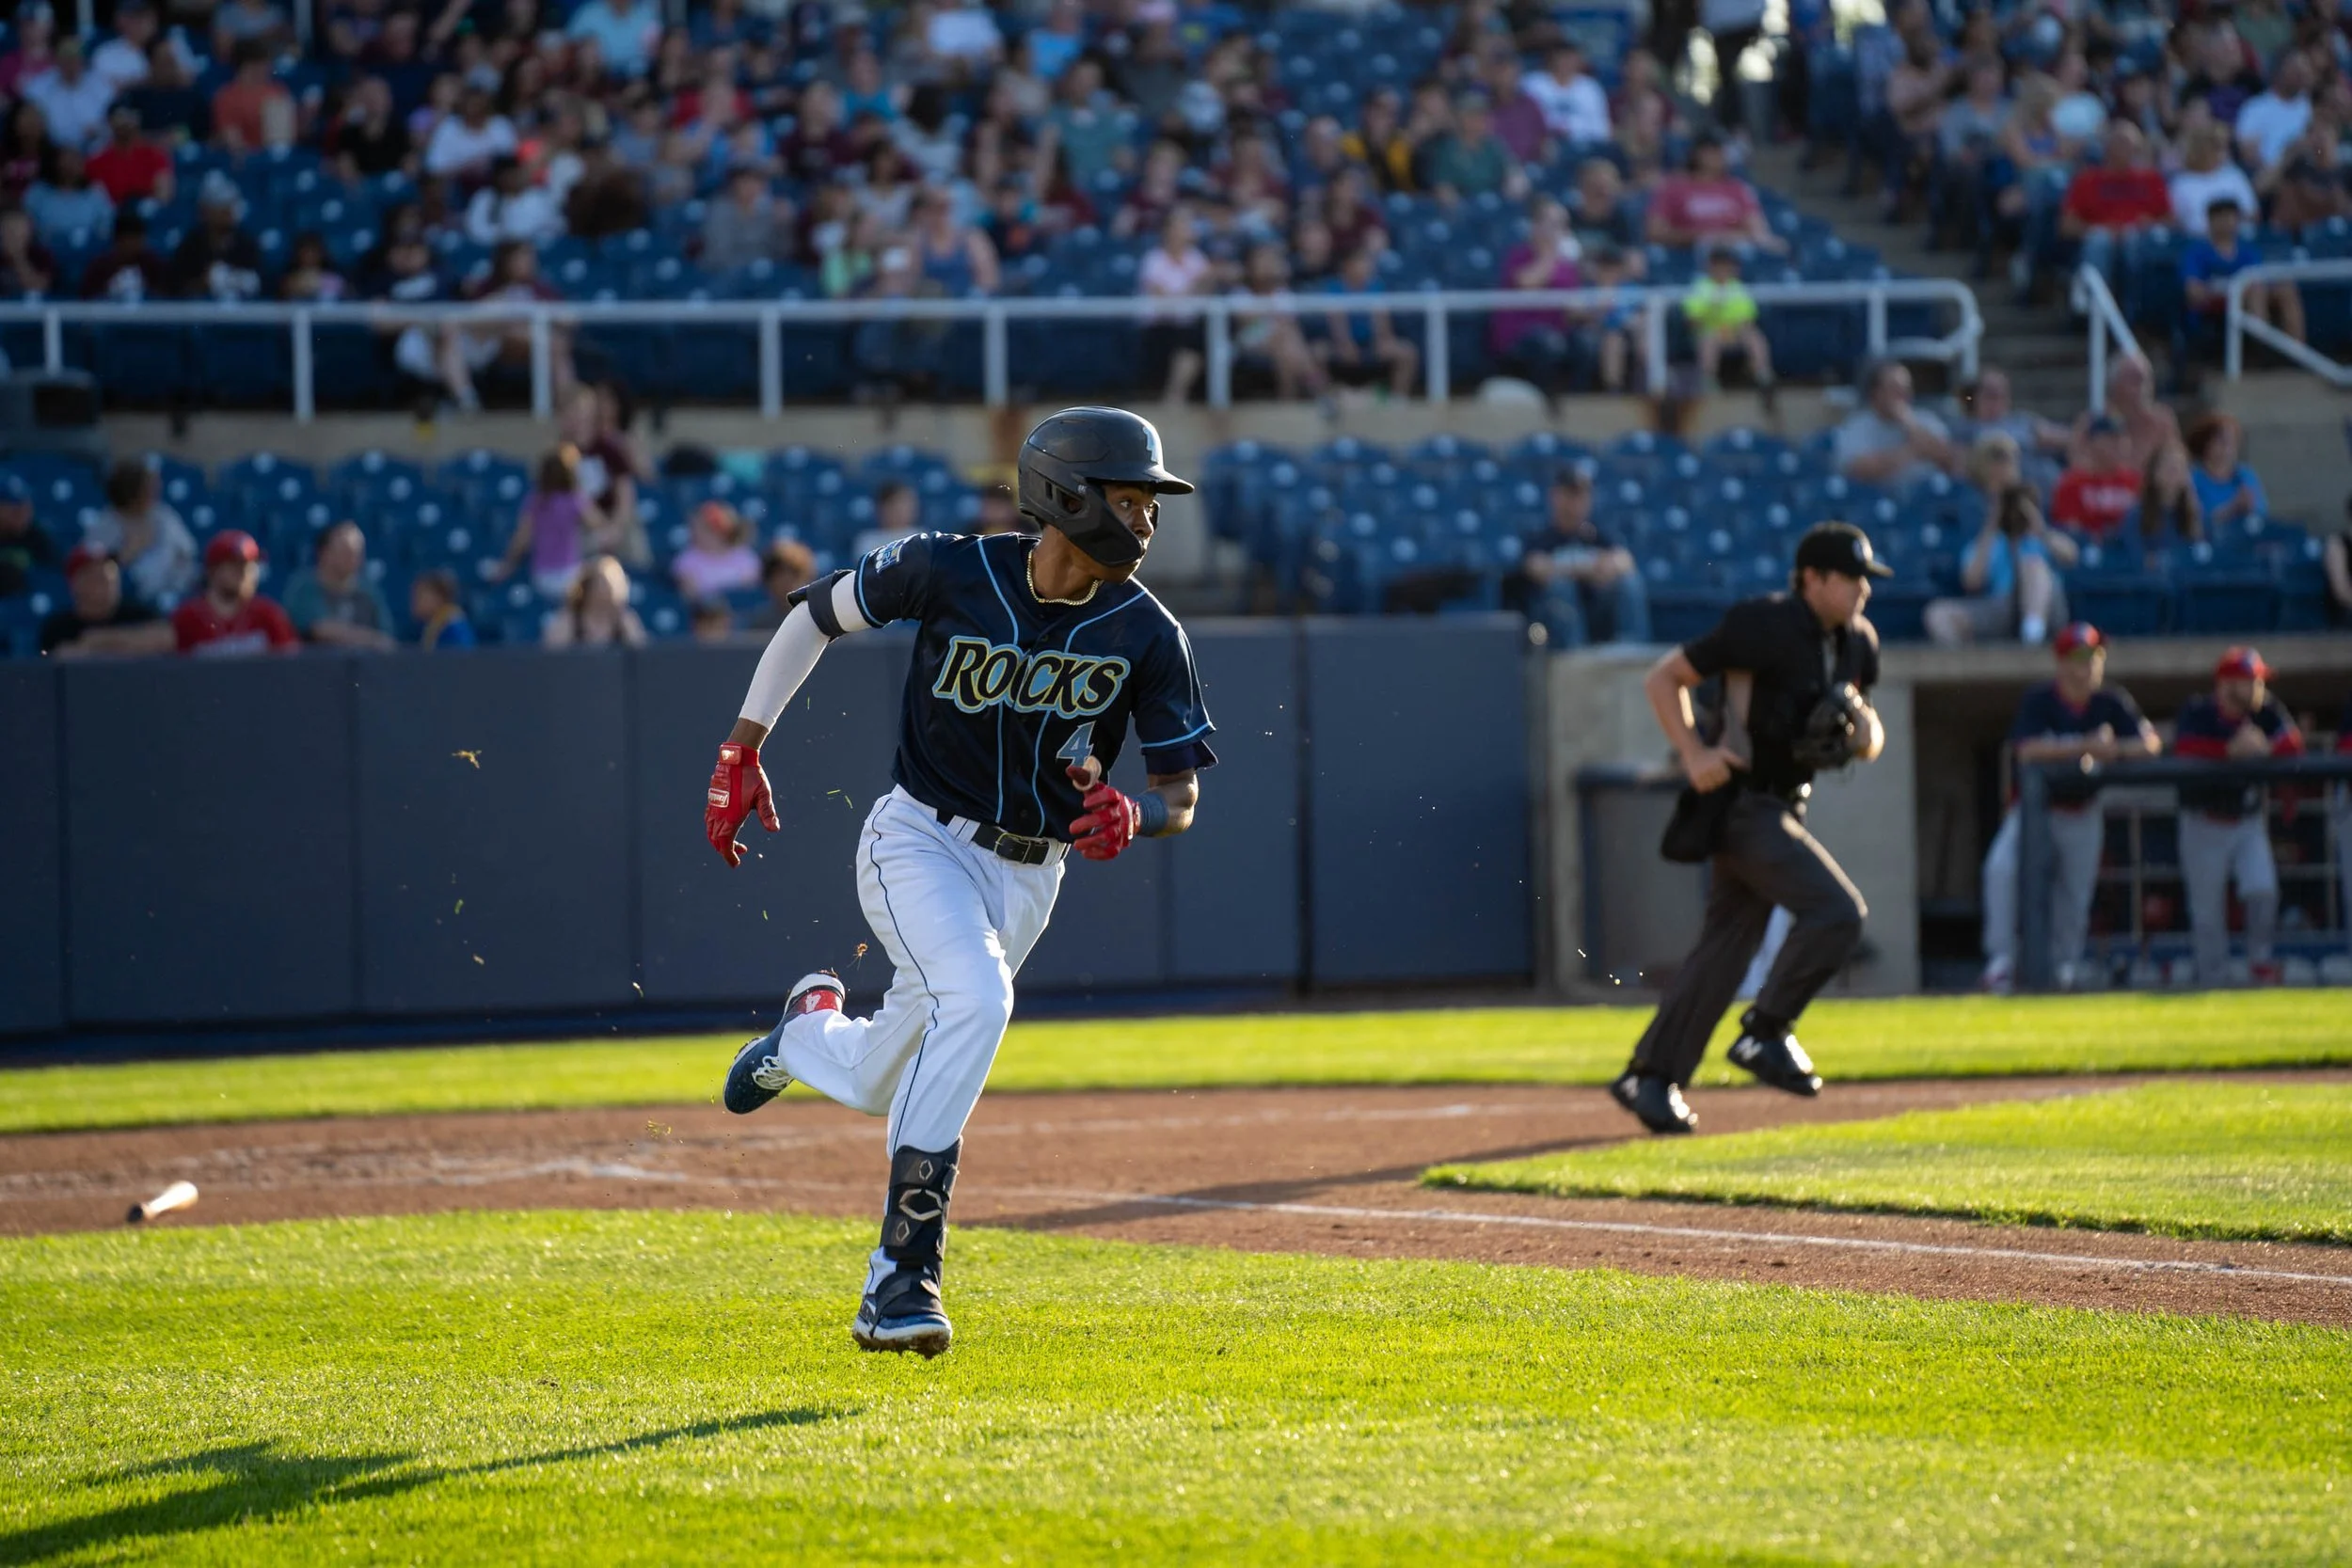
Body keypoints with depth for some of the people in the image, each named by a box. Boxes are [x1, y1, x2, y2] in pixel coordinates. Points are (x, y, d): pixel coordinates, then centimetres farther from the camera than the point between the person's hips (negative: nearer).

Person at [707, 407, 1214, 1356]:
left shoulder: (1146, 635, -11)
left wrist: (1134, 815, -30)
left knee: (883, 1083, 13)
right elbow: (816, 615, -1)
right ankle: (902, 1272, -30)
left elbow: (1181, 796, -6)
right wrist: (741, 753, -3)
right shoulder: (952, 572, -16)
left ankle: (810, 1028, 52)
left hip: (1027, 876, 4)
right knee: (975, 995, -32)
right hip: (920, 841, -4)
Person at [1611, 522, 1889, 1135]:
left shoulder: (1858, 643, 7)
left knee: (1726, 947, 8)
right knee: (1837, 911, -19)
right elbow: (1663, 679, -11)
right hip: (1741, 802, -8)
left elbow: (1871, 746, 16)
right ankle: (1765, 1034, -7)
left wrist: (1863, 729, -8)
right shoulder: (1764, 628, -17)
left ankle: (1650, 1077, 14)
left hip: (1781, 808, 8)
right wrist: (1693, 754, -21)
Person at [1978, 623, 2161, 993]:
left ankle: (2065, 965, 27)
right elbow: (2027, 750, -29)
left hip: (2082, 812, 4)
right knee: (2002, 866, -27)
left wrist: (2113, 749, -29)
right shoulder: (2039, 701, -15)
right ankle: (2001, 956, -23)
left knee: (2076, 892, 7)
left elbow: (2150, 743, -9)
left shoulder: (2111, 702, -3)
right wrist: (2084, 747, -37)